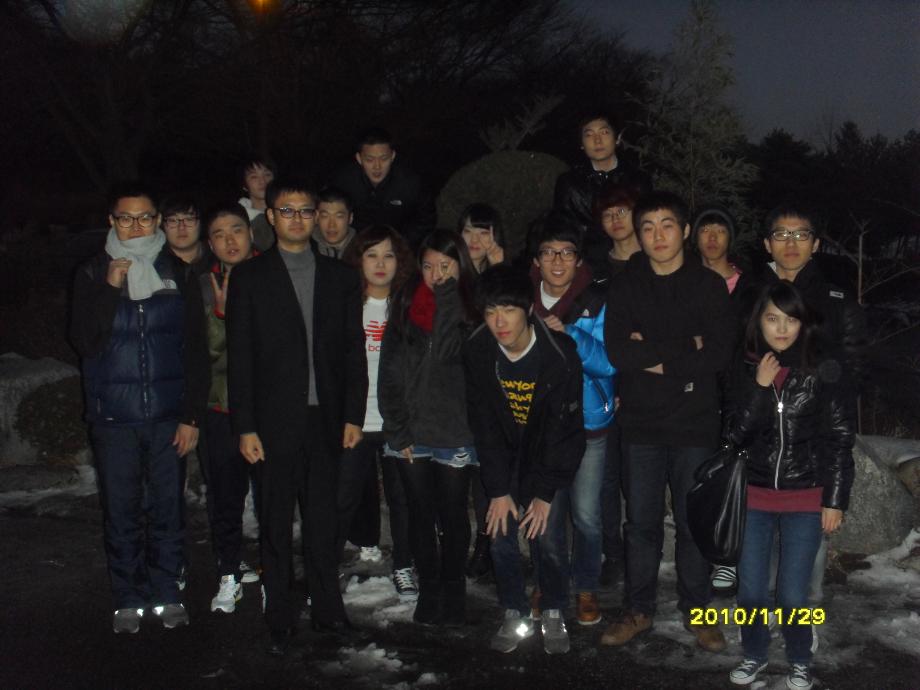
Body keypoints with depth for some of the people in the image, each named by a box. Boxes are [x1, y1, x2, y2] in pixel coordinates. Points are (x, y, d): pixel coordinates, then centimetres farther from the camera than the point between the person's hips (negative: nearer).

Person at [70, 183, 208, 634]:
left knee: (168, 508, 4)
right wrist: (111, 289, -15)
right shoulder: (92, 274, 4)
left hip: (168, 415, 0)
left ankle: (166, 593, 18)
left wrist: (192, 415, -1)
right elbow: (85, 342, -5)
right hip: (113, 416, 0)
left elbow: (195, 349, 5)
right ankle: (128, 600, 18)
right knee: (121, 511, 5)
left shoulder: (177, 274, 6)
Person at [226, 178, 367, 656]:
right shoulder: (249, 277, 2)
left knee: (323, 521, 9)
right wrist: (245, 427, -7)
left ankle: (327, 608, 22)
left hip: (326, 419, 2)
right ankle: (279, 619, 16)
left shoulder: (340, 277, 10)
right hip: (274, 420, -2)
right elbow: (239, 357, -2)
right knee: (276, 524, 6)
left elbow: (354, 351, 9)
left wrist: (353, 416, 2)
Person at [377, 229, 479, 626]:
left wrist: (447, 293, -15)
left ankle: (453, 591, 23)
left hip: (454, 432, -2)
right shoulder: (405, 303, 4)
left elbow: (448, 350, -19)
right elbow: (390, 370, 3)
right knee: (421, 515, 11)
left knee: (453, 516, 7)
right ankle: (428, 589, 24)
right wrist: (397, 429, -3)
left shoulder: (471, 306, -2)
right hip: (411, 434, 2)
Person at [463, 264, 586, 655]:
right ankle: (516, 615, 16)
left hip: (547, 454, -2)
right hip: (502, 454, 3)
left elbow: (566, 429, -19)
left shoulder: (560, 354, -26)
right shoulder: (476, 353, -18)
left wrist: (546, 493, -17)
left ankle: (554, 615, 13)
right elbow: (484, 426, -11)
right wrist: (498, 490, -14)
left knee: (546, 533, -8)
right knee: (500, 533, -2)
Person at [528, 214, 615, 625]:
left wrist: (568, 334, -27)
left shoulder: (598, 302, -8)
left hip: (588, 423, -2)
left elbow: (609, 361, -15)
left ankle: (586, 589, 24)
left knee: (586, 514, 3)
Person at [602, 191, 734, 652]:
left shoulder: (708, 285, 0)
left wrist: (654, 357, -14)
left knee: (693, 521, 7)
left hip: (695, 423, -1)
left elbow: (719, 355, -11)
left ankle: (695, 610, 23)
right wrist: (685, 349, -14)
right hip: (641, 423, 1)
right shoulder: (625, 286, 3)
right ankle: (638, 610, 23)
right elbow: (617, 352, -10)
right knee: (641, 521, 9)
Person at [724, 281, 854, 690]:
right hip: (755, 495, 2)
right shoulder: (747, 368, 0)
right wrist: (759, 387, -15)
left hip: (806, 498, -2)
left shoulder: (822, 371, -5)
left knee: (792, 595, -1)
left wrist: (835, 500, -3)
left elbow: (839, 441, -2)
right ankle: (754, 654, 31)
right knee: (750, 590, 7)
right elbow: (736, 434, -5)